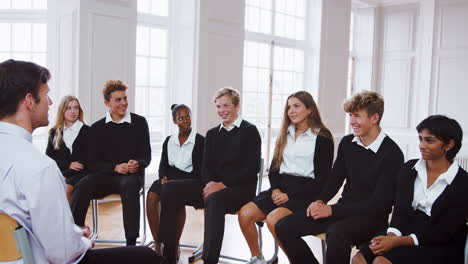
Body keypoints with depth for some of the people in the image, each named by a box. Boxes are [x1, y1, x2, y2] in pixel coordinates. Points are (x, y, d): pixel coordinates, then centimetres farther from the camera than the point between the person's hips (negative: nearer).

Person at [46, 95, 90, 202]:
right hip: (58, 172, 3)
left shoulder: (87, 131, 8)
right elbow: (48, 157, 12)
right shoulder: (54, 132, 19)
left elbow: (88, 159, 2)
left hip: (78, 174, -3)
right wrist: (68, 164, -5)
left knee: (66, 188, -34)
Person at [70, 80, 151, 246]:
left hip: (131, 175, -2)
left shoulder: (139, 123, 9)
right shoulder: (97, 128, 11)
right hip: (105, 175, 2)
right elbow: (93, 163, 5)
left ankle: (131, 242, -36)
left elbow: (146, 156, 8)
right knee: (82, 186, -29)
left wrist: (137, 163, -16)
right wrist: (115, 167, -13)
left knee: (130, 186, -37)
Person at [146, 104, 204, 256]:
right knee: (152, 196, -27)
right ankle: (157, 243, -22)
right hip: (169, 178, 4)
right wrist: (163, 177, -9)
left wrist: (176, 181, -17)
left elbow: (199, 169, -6)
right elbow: (163, 164, 15)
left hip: (189, 180, -4)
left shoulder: (200, 141, 2)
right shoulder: (169, 141, 18)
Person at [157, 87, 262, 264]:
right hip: (213, 186, 6)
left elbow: (252, 168, -9)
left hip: (240, 189, -5)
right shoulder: (212, 134, 18)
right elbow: (206, 166, 11)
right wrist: (210, 183, -12)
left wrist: (223, 184, -19)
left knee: (214, 199, -39)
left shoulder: (250, 131, 1)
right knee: (170, 188, -15)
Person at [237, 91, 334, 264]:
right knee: (245, 213, -17)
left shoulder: (322, 137, -2)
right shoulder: (285, 135, 18)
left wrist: (290, 196, -13)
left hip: (305, 192, -6)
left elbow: (322, 178, -7)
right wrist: (275, 189, -3)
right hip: (281, 188, 6)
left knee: (273, 219, -31)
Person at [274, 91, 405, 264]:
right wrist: (320, 201, -6)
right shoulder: (347, 143, 7)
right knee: (284, 227, -9)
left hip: (371, 217, -6)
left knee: (336, 233, -39)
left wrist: (331, 210, -18)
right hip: (343, 209, 6)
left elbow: (379, 204, -16)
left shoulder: (392, 154, -13)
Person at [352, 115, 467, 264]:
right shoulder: (409, 169, 7)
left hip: (440, 246, -4)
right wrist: (392, 236, -18)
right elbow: (400, 209, 3)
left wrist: (398, 242, -21)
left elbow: (444, 232, -12)